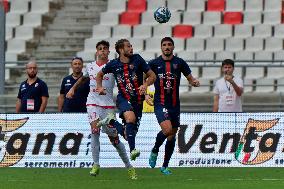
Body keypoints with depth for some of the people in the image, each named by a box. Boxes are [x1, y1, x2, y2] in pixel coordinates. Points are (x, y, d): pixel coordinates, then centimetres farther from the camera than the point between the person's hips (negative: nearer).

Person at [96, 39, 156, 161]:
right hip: (123, 99, -2)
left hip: (137, 100, 2)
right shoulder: (114, 64, 2)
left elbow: (152, 76, 3)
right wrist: (99, 87, 5)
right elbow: (100, 74, 21)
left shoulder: (137, 59, 0)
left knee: (129, 134, 0)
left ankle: (110, 123, 26)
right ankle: (132, 150, -33)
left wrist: (145, 84, -16)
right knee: (131, 118, -35)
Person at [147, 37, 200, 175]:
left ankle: (165, 166, 23)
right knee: (167, 129, -25)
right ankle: (154, 151, 2)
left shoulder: (179, 63, 5)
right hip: (160, 103, -3)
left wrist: (195, 82, -13)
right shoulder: (154, 63, 1)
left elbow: (190, 78, 10)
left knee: (172, 136, 8)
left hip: (175, 104, 3)